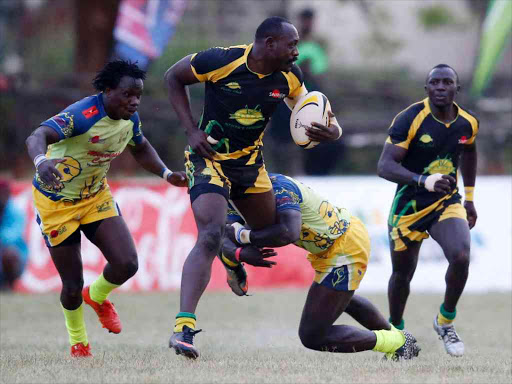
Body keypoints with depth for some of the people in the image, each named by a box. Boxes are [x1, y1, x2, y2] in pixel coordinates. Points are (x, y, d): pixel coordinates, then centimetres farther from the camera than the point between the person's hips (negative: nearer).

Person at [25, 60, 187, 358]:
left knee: (127, 264, -13)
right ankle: (78, 344, 30)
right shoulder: (83, 115, -30)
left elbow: (141, 148, 17)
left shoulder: (130, 119, -7)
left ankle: (98, 297, 23)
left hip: (96, 196, 6)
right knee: (73, 286, -1)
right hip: (57, 202, -6)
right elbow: (37, 137, -46)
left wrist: (166, 173, 0)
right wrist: (41, 161, -68)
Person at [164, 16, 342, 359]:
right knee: (210, 236, -24)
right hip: (210, 159, -6)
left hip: (251, 163, 7)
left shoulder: (289, 76, -6)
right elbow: (174, 77, -5)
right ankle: (184, 327, -30)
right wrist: (192, 130, -13)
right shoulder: (220, 61, -21)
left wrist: (330, 130, -15)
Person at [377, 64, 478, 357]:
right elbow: (385, 166, -27)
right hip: (409, 206, -2)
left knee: (461, 257, -23)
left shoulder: (468, 123, -4)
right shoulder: (410, 120, -20)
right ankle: (395, 330, 38)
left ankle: (446, 321, 2)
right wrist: (424, 181, -42)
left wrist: (470, 197, 22)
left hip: (447, 202, 3)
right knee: (402, 274, 9)